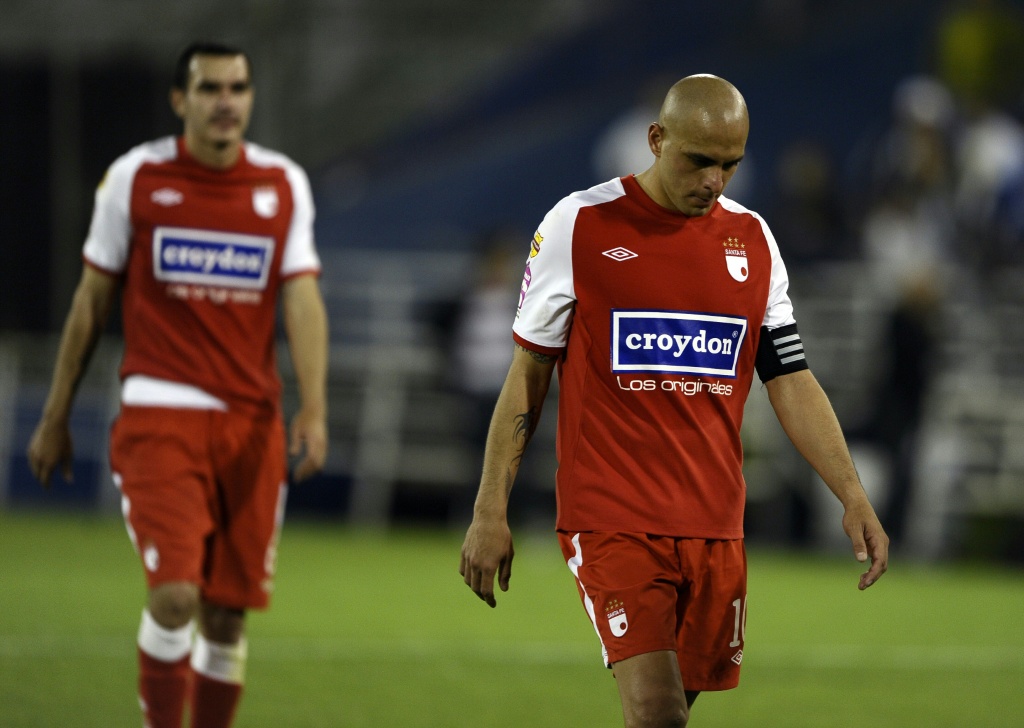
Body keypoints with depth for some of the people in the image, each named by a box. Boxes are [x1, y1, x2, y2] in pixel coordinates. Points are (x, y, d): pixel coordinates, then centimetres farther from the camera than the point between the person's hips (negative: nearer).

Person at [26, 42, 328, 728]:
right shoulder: (136, 177, 1)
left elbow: (302, 299, -1)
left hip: (251, 425, 3)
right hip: (160, 414, -2)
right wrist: (55, 417, 10)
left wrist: (314, 409, -16)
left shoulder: (284, 184, 6)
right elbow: (92, 301, 8)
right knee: (175, 593, -19)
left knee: (227, 616, 5)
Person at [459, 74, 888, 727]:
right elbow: (527, 375, 2)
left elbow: (791, 379, 11)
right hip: (612, 519, -4)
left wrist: (853, 496, 0)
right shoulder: (579, 226, -3)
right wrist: (491, 513, -1)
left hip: (715, 526, 5)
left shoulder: (752, 239, 9)